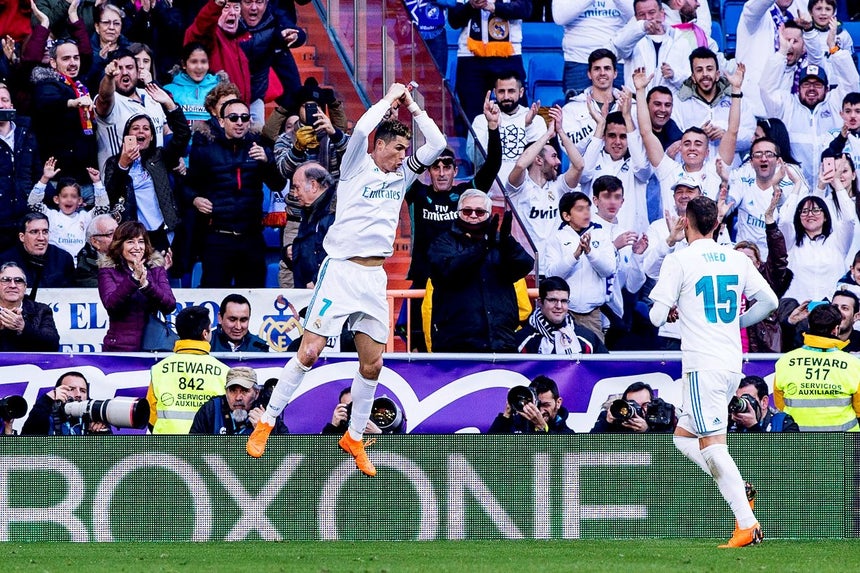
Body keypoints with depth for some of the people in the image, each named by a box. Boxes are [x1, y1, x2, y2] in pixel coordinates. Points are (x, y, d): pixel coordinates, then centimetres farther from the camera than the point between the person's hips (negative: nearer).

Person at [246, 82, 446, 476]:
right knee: (310, 351, -9)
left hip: (375, 278, 5)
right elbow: (361, 129, -19)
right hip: (341, 270, -5)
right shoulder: (356, 167, -1)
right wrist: (389, 98, -6)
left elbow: (436, 144, 12)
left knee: (373, 363, 3)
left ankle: (354, 438, 17)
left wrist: (413, 107, 8)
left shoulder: (401, 176, 14)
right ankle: (266, 423, 0)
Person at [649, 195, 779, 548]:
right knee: (683, 436, 18)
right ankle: (738, 492, 0)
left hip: (703, 366, -7)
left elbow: (657, 317, -7)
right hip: (733, 364, 7)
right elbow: (769, 300, 9)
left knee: (712, 443, -10)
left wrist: (672, 312, 17)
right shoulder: (737, 259, 10)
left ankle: (747, 525, -20)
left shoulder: (679, 260, -6)